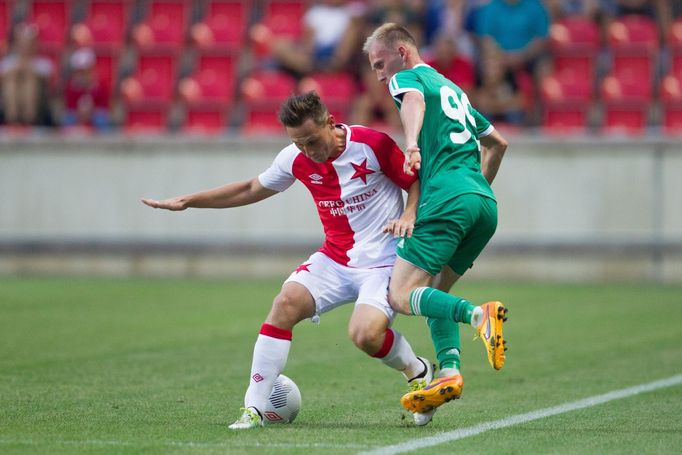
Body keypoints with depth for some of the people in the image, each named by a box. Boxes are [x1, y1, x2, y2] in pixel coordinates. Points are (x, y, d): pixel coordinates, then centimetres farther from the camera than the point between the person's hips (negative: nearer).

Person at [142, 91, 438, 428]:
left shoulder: (373, 145, -15)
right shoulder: (296, 159, 0)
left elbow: (418, 182, -3)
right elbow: (251, 190, 16)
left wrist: (408, 216, -24)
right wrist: (187, 201, 14)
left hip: (381, 262, -5)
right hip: (333, 259, 5)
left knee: (365, 334, -28)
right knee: (286, 302, -20)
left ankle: (420, 372, 6)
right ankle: (254, 408, -17)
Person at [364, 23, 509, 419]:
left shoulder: (408, 77, 6)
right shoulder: (452, 89, 30)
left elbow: (414, 100, -21)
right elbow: (498, 142, 38)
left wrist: (412, 144, -39)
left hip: (448, 199, -8)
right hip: (485, 205, 8)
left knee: (401, 295, -11)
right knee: (434, 292, 16)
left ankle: (479, 315, -32)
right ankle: (450, 372, -3)